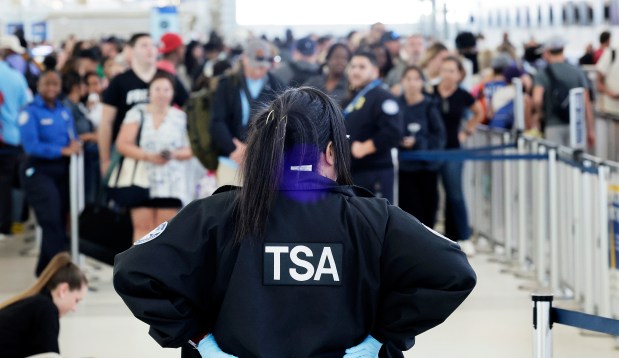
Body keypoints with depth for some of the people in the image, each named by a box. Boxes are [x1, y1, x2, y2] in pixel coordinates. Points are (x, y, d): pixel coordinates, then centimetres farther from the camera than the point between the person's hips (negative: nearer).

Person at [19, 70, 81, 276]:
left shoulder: (64, 112, 10)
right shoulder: (30, 112, -9)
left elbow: (73, 138, 13)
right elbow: (32, 146, -19)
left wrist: (75, 144, -11)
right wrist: (63, 150, -22)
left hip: (62, 170, 6)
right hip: (39, 171, -6)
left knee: (60, 222, 10)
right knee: (52, 222, -13)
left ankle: (45, 270, 22)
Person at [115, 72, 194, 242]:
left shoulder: (181, 117, 11)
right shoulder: (137, 113, 6)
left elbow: (191, 149, 8)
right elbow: (122, 144, -2)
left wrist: (175, 155, -13)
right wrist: (149, 156, -13)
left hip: (171, 183, 1)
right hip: (142, 179, -1)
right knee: (143, 227, -6)